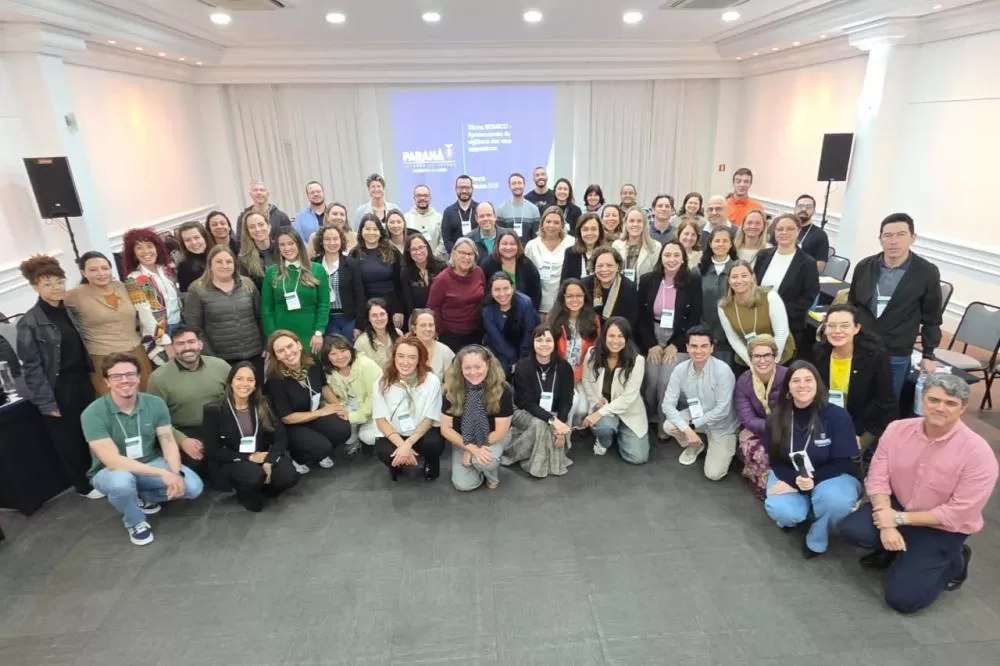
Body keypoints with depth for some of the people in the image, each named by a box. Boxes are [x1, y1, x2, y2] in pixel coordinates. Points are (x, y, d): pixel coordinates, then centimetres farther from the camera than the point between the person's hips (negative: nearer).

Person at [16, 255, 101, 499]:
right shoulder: (29, 323, -15)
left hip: (82, 382, 5)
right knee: (69, 439, 11)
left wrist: (91, 377, 9)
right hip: (58, 389, -5)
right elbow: (32, 367, -13)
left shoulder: (69, 311, 4)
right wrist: (47, 402, -14)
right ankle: (82, 485, 27)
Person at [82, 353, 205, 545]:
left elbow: (169, 443, -11)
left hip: (150, 465, 3)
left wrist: (176, 473, -31)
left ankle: (144, 497, 12)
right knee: (122, 481, -39)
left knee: (193, 486, -18)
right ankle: (134, 521, -4)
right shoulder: (93, 414, -22)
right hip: (110, 471, -3)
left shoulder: (155, 404, -10)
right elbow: (113, 461, -29)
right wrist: (163, 473, -35)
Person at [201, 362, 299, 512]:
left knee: (289, 476, -27)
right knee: (254, 475, -36)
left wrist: (269, 461, -22)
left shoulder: (263, 405, 2)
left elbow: (281, 437, -4)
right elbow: (213, 451, -8)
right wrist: (249, 458, -16)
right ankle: (244, 492, 1)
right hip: (231, 461, -2)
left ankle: (262, 487, 7)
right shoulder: (213, 410, -6)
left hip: (263, 456, 3)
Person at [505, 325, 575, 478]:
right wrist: (552, 420, -35)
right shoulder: (523, 367, -19)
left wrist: (560, 422, -28)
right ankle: (535, 463, -11)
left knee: (561, 430, -27)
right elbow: (527, 402, -22)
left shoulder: (564, 367, -11)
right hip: (525, 413, -3)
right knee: (540, 423, -33)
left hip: (555, 415, 3)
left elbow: (566, 400, -9)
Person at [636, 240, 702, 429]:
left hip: (680, 340, -2)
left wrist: (675, 345, -10)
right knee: (651, 381, -11)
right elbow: (641, 316, 3)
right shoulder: (647, 280, 2)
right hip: (652, 339, 2)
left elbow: (695, 319, -4)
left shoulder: (693, 281, -3)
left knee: (667, 382, -17)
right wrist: (651, 344, -7)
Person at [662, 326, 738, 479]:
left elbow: (722, 410, -26)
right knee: (668, 426, -25)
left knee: (713, 474, -12)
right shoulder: (680, 369, -16)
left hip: (722, 425, -3)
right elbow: (668, 404, -18)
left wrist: (693, 425, -22)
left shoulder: (723, 370, -27)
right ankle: (695, 446, 10)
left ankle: (729, 448, 22)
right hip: (695, 415, 4)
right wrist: (686, 429, -30)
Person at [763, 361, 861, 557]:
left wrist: (813, 479, -27)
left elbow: (842, 463, -12)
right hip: (789, 476, 1)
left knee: (836, 501, -37)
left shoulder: (837, 416, -17)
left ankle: (816, 540, -3)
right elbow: (776, 461, -3)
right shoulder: (777, 418, -9)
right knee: (780, 511, -30)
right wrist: (795, 480, -24)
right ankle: (793, 517, 12)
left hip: (830, 476, -1)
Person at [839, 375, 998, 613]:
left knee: (902, 598, -9)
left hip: (943, 528, -3)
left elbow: (958, 514, -22)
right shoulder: (897, 429, -12)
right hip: (898, 506, 4)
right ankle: (892, 550, 11)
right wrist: (887, 525, -24)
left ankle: (954, 561, 18)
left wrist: (899, 518, -23)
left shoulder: (978, 452, -22)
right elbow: (877, 478, -11)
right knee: (851, 529, -23)